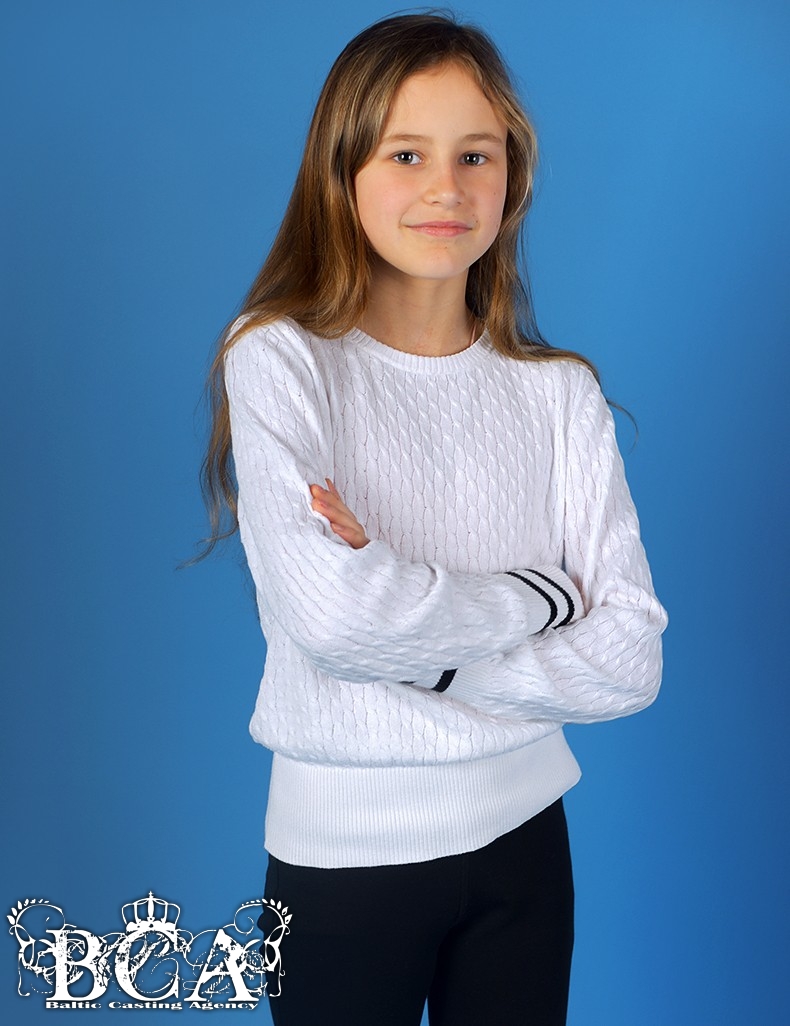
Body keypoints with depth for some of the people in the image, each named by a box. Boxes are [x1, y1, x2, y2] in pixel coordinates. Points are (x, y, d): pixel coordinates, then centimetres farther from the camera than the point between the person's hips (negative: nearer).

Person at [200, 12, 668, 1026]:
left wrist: (417, 652, -19)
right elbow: (331, 613, -26)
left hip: (521, 836, 3)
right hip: (342, 851, -3)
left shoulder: (558, 391, -2)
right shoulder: (281, 360, -11)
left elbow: (629, 657, -8)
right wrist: (539, 594, -13)